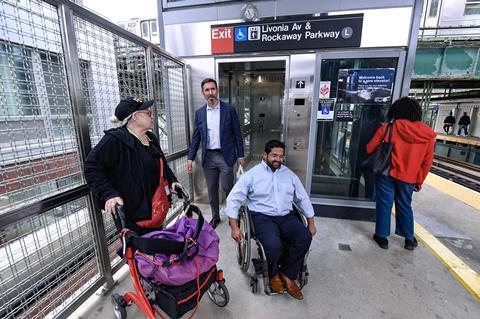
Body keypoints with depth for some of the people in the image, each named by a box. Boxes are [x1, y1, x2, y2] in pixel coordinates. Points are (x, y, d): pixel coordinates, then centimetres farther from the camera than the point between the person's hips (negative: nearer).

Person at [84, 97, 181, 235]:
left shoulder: (151, 138, 9)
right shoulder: (116, 140, -18)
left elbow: (161, 163, 19)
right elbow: (92, 167, -16)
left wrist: (171, 180, 6)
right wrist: (109, 194, -25)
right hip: (133, 213, -8)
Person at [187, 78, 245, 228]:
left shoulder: (229, 110, -2)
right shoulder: (199, 112, 6)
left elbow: (237, 134, -1)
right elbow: (195, 137, 7)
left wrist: (240, 155, -3)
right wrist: (190, 158, 1)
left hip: (225, 156, -3)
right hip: (208, 157, 3)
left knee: (227, 187, 1)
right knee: (212, 189, 12)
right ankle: (215, 216, 31)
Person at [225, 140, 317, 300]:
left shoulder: (289, 174, 11)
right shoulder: (252, 174, -3)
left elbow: (303, 198, 18)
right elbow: (233, 199, -5)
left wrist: (311, 223, 13)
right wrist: (234, 227, -11)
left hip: (286, 216, 4)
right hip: (263, 217, -4)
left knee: (305, 237, -22)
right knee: (274, 245, -29)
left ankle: (287, 275, 2)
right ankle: (273, 274, 8)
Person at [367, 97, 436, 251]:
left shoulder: (387, 128, -10)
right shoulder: (427, 133, -1)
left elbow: (370, 149, -2)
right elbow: (427, 161, 4)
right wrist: (419, 180, 15)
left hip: (386, 174, -2)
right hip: (408, 177, 3)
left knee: (384, 205, 10)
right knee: (405, 206, 19)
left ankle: (382, 237, 22)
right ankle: (409, 239, 33)